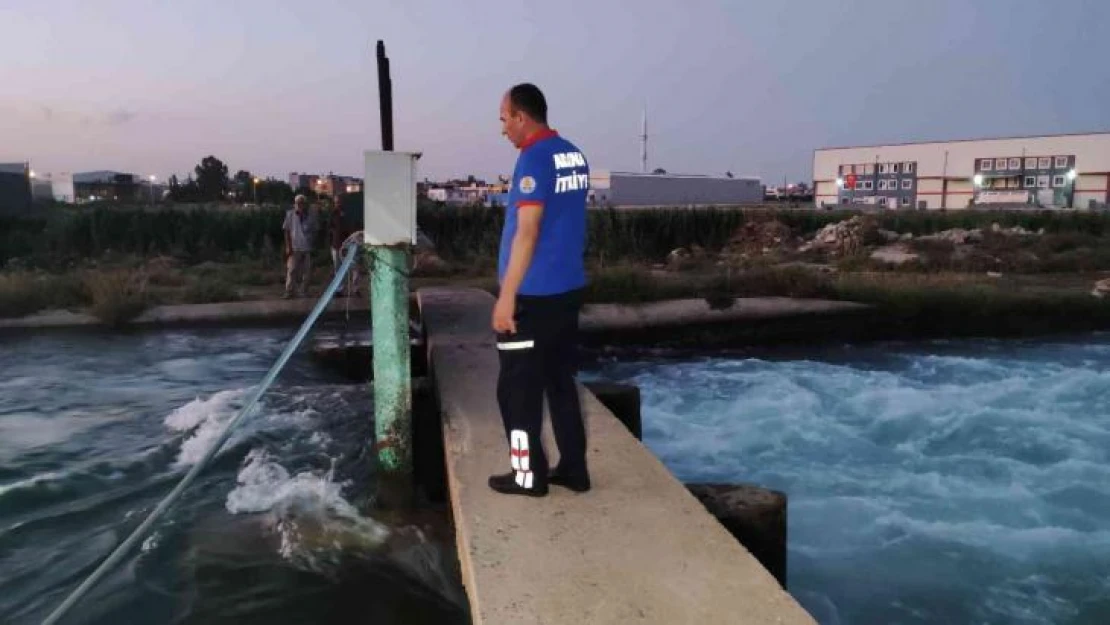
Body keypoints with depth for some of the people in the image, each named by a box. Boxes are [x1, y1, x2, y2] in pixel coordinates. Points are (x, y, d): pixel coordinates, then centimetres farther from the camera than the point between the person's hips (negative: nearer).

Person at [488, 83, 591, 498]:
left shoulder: (534, 159, -15)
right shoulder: (574, 156, 11)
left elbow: (527, 233, -20)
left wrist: (506, 297, -18)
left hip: (534, 295, -8)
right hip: (568, 289, 9)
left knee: (517, 387, 4)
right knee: (561, 381, 14)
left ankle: (529, 474, 12)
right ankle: (573, 469, 21)